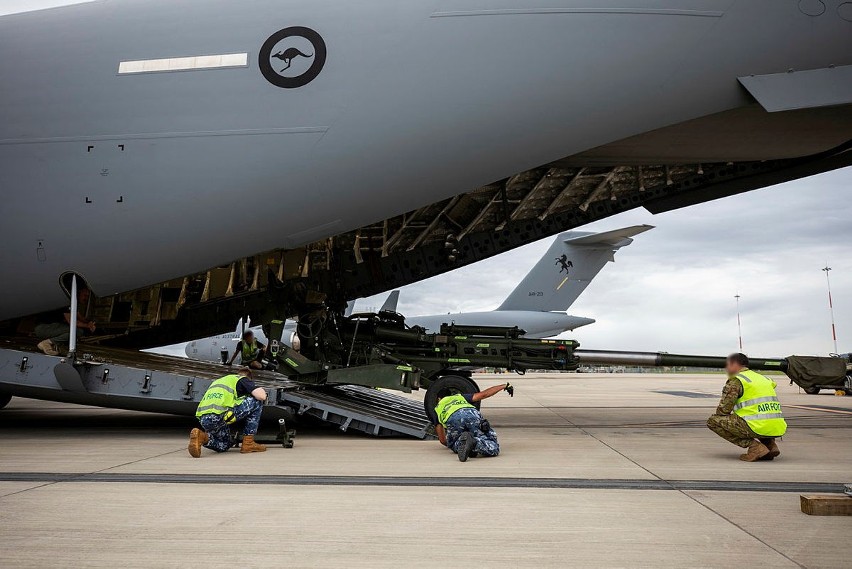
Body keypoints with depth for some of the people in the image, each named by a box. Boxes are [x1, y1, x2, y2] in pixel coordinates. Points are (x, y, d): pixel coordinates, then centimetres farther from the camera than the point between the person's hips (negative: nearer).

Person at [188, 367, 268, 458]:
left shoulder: (218, 381, 36)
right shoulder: (244, 379, 15)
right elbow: (261, 396, -1)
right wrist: (262, 390, 25)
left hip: (203, 419, 8)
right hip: (219, 416, -8)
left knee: (224, 446, 32)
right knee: (256, 401, 10)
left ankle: (202, 436, 2)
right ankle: (248, 443, 9)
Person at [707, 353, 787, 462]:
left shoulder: (735, 381, 0)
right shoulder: (765, 379, 24)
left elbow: (723, 410, -4)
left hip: (759, 428, -8)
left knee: (713, 421, 2)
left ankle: (754, 446, -6)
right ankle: (770, 444, 13)